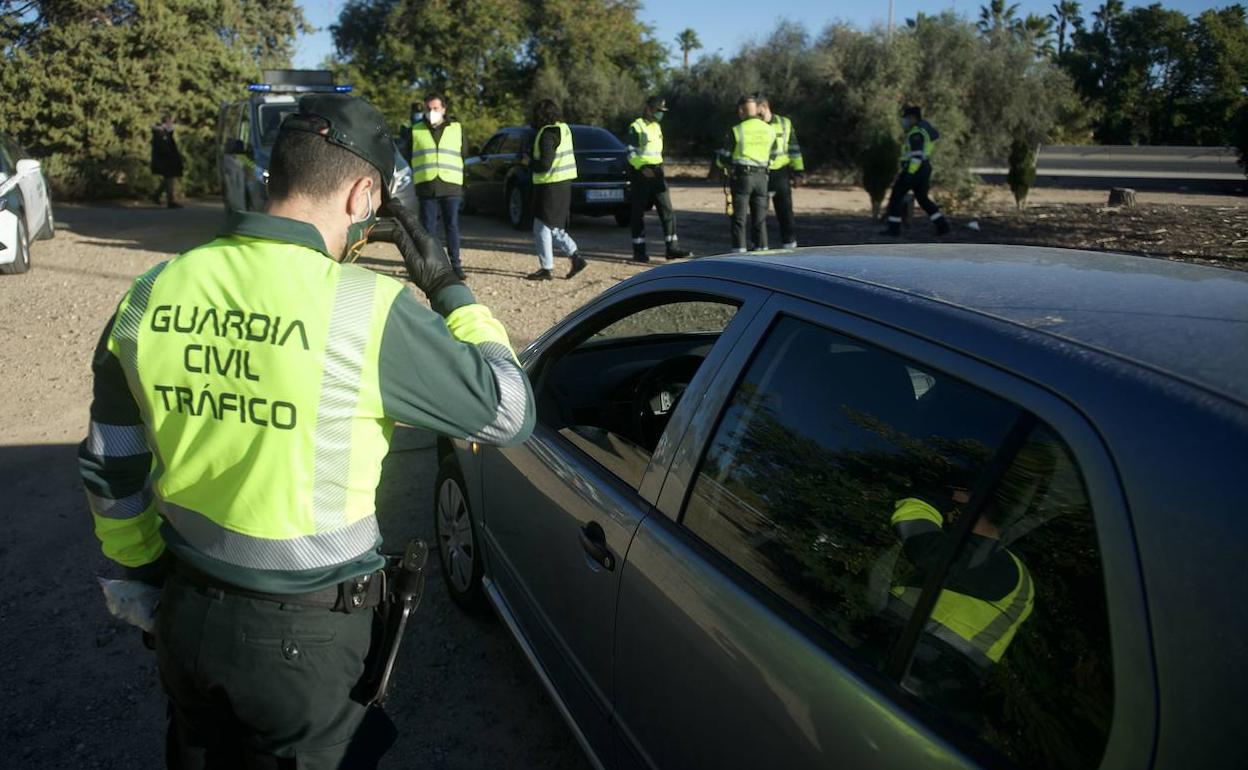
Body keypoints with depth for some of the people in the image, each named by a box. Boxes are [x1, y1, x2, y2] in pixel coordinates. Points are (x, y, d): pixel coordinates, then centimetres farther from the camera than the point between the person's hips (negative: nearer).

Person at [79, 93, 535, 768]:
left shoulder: (153, 293, -6)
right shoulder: (366, 307, -23)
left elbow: (108, 469, 5)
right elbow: (508, 411, -13)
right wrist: (450, 292, -3)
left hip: (184, 613, 5)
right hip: (305, 635, -4)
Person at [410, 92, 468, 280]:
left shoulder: (457, 128, 9)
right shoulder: (416, 130, 9)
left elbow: (464, 153, 17)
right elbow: (408, 157, 15)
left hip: (451, 186, 0)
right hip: (426, 187, 0)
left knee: (452, 226, 1)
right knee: (428, 227, 2)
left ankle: (455, 265, 7)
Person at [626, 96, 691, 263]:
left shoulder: (657, 126, 18)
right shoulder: (636, 127, -6)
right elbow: (631, 153, -13)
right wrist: (642, 168, -27)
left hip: (657, 172, 7)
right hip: (640, 172, -7)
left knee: (667, 209, 1)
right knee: (639, 212, -1)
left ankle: (672, 248, 3)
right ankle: (639, 251, 4)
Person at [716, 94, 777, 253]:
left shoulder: (737, 131, -8)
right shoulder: (770, 130, 6)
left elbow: (723, 159, -3)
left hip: (741, 176, -4)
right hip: (761, 177, 4)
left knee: (739, 218, 0)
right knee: (760, 219, 10)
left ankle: (739, 253, -2)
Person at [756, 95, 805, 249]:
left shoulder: (784, 123, 7)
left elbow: (794, 149, 9)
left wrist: (798, 172, 4)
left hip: (781, 174, 1)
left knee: (785, 211, 4)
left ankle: (789, 245, 12)